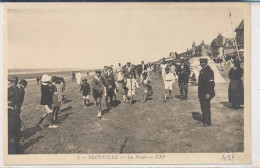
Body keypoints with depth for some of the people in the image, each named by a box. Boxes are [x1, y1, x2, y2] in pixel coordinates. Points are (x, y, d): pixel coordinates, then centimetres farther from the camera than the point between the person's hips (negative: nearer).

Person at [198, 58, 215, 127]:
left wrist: (208, 93, -23)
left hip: (206, 93, -9)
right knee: (203, 107, 15)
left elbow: (211, 83, -20)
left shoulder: (209, 71, -14)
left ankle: (207, 122, 1)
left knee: (206, 107, -6)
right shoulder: (202, 70, 16)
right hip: (201, 93, 9)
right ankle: (204, 120, 24)